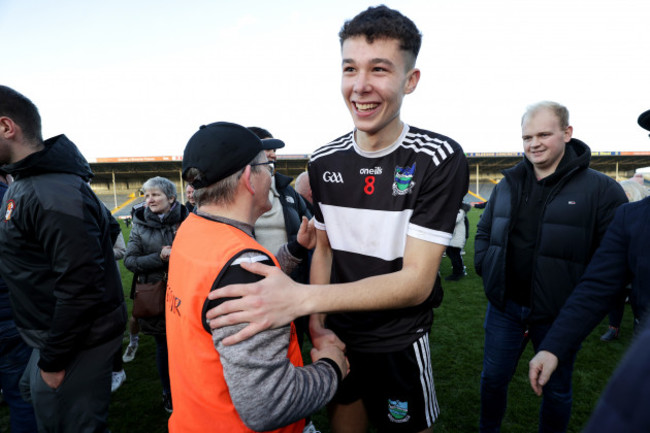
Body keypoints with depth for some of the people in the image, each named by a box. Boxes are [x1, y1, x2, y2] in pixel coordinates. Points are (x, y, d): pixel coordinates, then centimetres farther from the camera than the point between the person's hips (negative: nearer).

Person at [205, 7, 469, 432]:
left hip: (399, 344, -4)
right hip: (337, 334, 4)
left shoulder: (440, 159, -20)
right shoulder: (324, 161, -5)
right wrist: (316, 324, -7)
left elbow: (417, 281, -26)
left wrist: (301, 299, -36)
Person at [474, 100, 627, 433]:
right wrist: (485, 269, 3)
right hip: (504, 306, 4)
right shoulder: (508, 184, 4)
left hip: (559, 315, -3)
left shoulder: (601, 189, -10)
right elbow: (484, 232, 15)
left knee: (556, 390, 17)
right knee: (493, 377, 18)